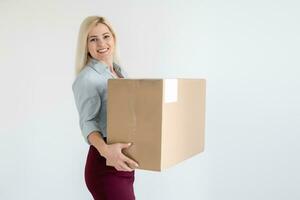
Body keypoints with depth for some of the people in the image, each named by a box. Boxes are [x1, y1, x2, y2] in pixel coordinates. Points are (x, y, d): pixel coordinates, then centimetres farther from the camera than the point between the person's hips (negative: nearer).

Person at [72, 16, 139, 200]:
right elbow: (87, 122, -22)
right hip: (105, 166, -8)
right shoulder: (86, 78, -14)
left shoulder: (120, 71, 10)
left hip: (123, 164, 8)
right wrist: (105, 149, -40)